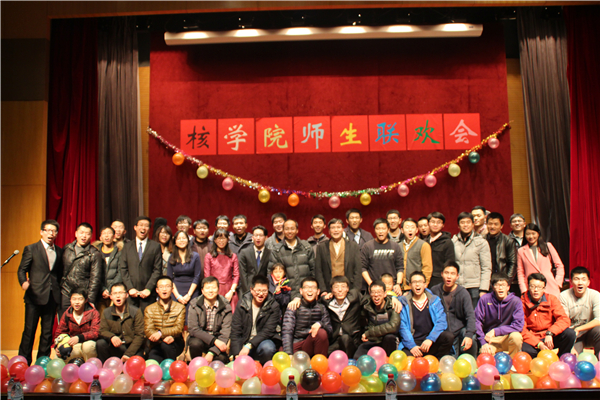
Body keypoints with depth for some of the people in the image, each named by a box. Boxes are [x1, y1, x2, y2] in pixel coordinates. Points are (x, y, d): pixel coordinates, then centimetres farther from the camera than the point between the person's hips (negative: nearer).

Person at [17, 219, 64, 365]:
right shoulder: (31, 249, 2)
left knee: (48, 332, 8)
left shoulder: (59, 251, 13)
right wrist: (24, 282, -19)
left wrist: (58, 291, 8)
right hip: (35, 296, -3)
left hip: (52, 297, 4)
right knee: (29, 330, 0)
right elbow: (21, 270, 0)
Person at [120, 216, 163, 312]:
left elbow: (157, 270, 1)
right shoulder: (127, 246, 12)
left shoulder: (155, 246, 6)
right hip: (131, 293, 2)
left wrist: (148, 289, -8)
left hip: (148, 293, -1)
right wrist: (130, 288, -5)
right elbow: (123, 269, 6)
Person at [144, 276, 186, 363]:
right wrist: (165, 337, -23)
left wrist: (160, 333, -25)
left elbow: (178, 329, -7)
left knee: (166, 345, -34)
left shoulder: (180, 308, 5)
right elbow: (148, 331, -4)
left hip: (175, 344, 1)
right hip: (156, 346, -1)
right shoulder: (149, 309, 9)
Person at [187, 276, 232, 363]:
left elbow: (225, 333, -14)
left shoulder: (226, 307, -8)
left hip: (217, 340, 0)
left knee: (222, 358, -28)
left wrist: (212, 352, -27)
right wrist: (214, 340, -27)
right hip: (199, 338, 1)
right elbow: (193, 329, -16)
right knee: (195, 343, -32)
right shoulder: (195, 306, -7)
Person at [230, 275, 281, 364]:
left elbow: (267, 331, -13)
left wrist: (248, 346, -24)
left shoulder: (273, 306, -5)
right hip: (244, 343, 1)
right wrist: (237, 354, -14)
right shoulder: (242, 304, 0)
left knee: (267, 347, -34)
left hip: (264, 341, -1)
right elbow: (235, 331, -2)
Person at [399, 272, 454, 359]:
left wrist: (430, 339, -18)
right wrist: (411, 346, -14)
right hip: (413, 341, -2)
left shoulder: (435, 300, 9)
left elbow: (441, 322, -2)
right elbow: (402, 326, -1)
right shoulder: (403, 302, 6)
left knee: (449, 336, -27)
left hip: (431, 343, 3)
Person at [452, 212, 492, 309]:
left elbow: (486, 268, 0)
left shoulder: (481, 242, 3)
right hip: (456, 287, 2)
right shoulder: (453, 242, 8)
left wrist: (483, 290, -7)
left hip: (474, 287, -1)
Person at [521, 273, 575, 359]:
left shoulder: (552, 299, 0)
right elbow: (522, 329, -10)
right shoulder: (522, 302, -6)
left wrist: (549, 333, -27)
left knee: (570, 333, -25)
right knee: (525, 350, -36)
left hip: (550, 338, 3)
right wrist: (539, 344, -22)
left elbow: (564, 320, -12)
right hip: (532, 339, -3)